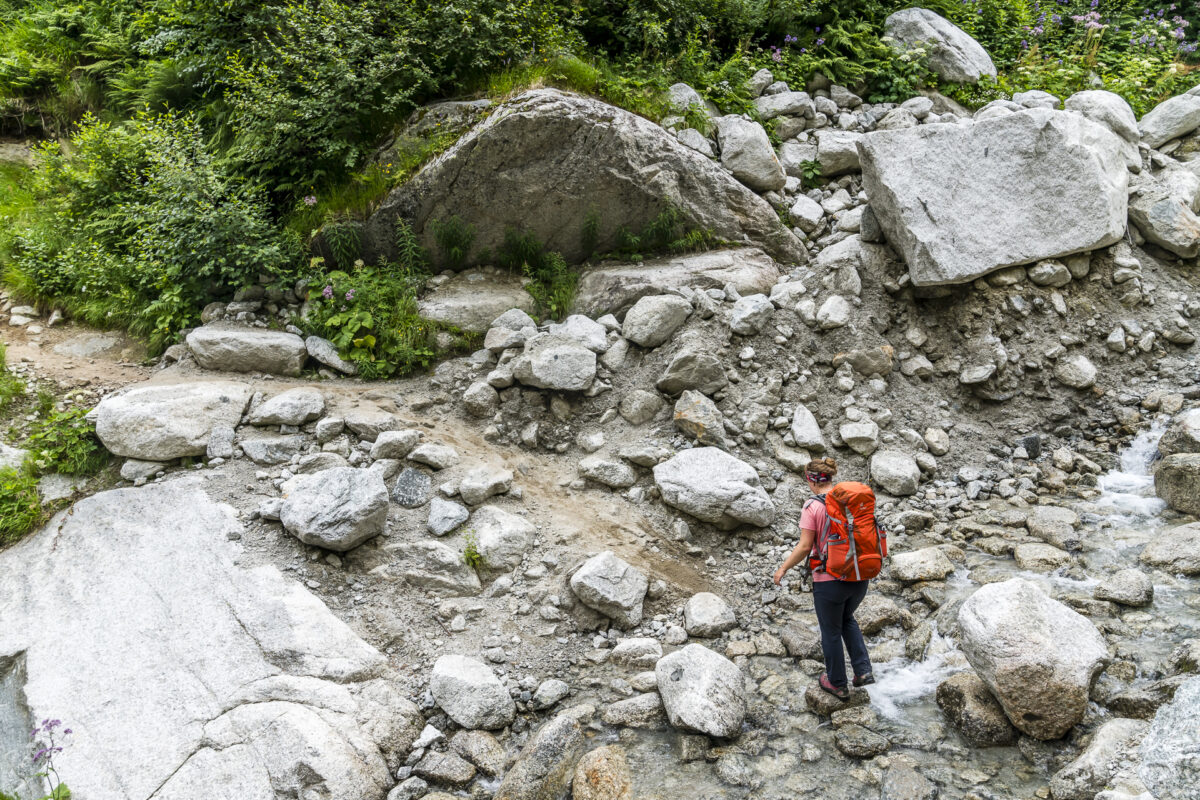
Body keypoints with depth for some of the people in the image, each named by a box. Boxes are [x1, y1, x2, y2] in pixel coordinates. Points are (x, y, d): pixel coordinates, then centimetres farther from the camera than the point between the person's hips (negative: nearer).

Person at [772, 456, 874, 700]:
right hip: (859, 578, 5)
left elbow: (804, 547, -15)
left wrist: (783, 568, -1)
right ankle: (863, 671, 25)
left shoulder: (812, 506, -14)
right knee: (847, 619, 31)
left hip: (829, 581, -5)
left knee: (831, 632, 16)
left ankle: (838, 684, 32)